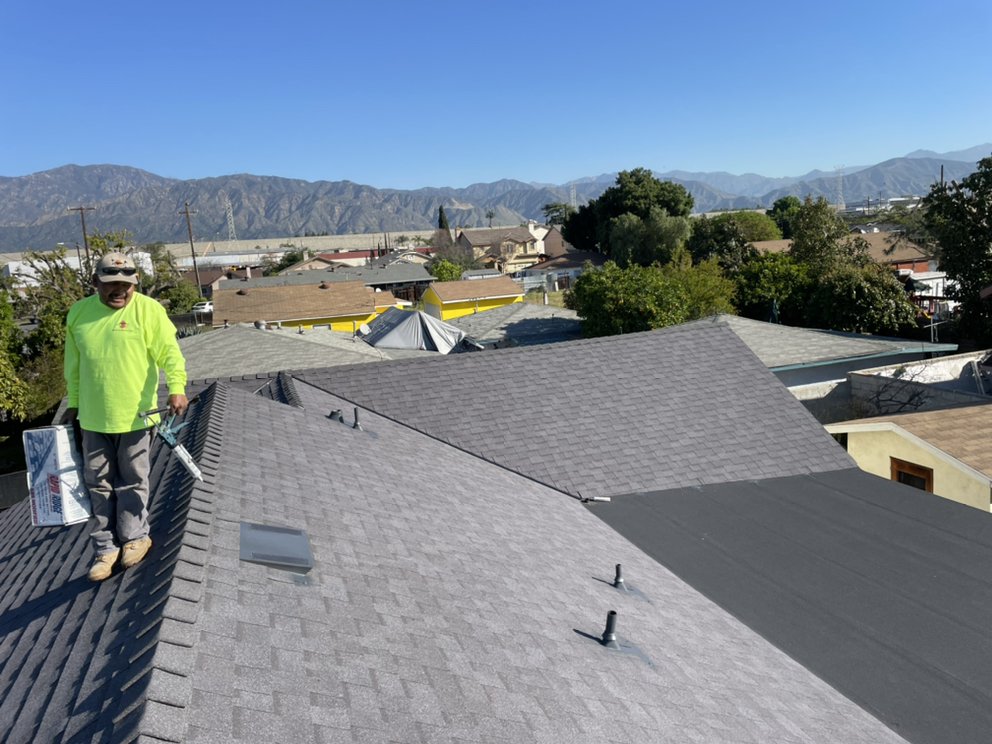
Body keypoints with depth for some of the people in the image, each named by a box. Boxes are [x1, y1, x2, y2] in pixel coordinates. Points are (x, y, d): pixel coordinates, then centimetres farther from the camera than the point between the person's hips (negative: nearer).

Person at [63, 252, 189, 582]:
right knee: (99, 483, 11)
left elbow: (170, 353, -15)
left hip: (135, 415, -4)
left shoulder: (148, 310, -9)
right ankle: (106, 547, 23)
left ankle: (134, 537, 28)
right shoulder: (79, 313, 5)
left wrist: (176, 388, -30)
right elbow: (74, 365, 14)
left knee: (132, 481, 10)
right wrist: (73, 403, 17)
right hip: (93, 417, 4)